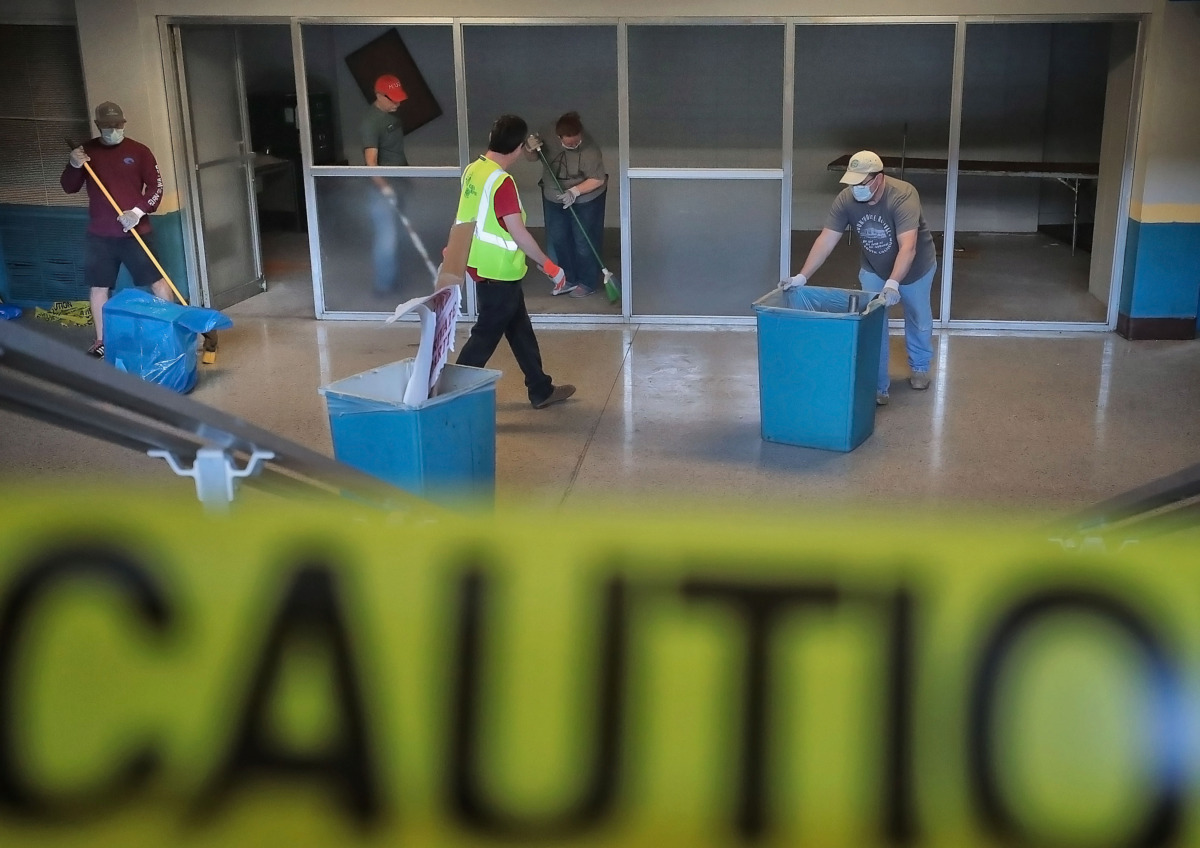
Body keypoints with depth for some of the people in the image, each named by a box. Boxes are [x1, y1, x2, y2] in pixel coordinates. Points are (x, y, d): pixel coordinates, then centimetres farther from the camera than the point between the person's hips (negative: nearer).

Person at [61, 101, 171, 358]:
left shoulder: (139, 151, -2)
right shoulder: (86, 151, 4)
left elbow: (156, 186, -3)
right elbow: (68, 187, 4)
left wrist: (138, 212, -17)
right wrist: (74, 166, -16)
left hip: (136, 232, -2)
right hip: (99, 235, 2)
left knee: (158, 281, 1)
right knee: (98, 287, 7)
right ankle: (101, 341, 18)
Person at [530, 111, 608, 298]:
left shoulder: (590, 149, -30)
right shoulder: (548, 139, -17)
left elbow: (598, 180, -23)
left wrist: (574, 191, -33)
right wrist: (531, 149, -25)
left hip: (586, 200, -5)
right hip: (554, 199, 5)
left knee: (583, 242, 4)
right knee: (558, 240, 14)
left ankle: (587, 283, 21)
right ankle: (569, 278, 30)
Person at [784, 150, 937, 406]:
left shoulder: (903, 196, -37)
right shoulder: (846, 199, -24)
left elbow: (908, 247, -46)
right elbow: (826, 240, -25)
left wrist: (893, 283, -58)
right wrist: (802, 276, -35)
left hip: (915, 267, -2)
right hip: (874, 269, 3)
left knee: (918, 319, 16)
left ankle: (920, 367, 42)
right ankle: (878, 386, 7)